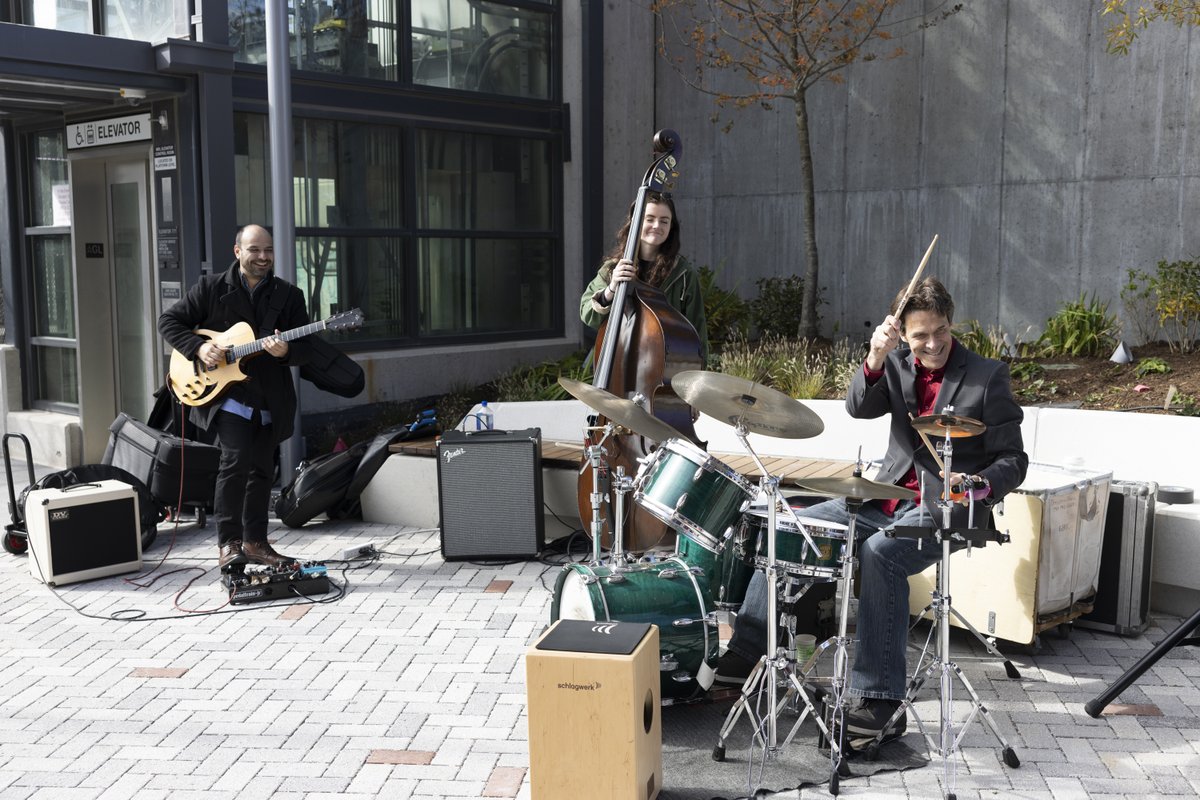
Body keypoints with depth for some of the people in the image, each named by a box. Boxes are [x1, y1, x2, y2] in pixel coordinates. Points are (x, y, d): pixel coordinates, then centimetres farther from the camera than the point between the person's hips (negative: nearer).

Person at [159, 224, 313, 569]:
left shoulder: (289, 295, 6)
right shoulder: (211, 288, 1)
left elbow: (305, 350, 3)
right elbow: (168, 321, 6)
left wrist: (286, 351, -20)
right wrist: (198, 347, -10)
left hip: (270, 398, 3)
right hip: (226, 391, -3)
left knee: (262, 471, 10)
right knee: (236, 461, -16)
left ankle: (255, 541, 22)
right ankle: (228, 543, -6)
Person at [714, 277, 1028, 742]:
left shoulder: (987, 377, -6)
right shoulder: (899, 365, 8)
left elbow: (1013, 460, -6)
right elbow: (859, 407, -9)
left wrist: (977, 486, -26)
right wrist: (875, 360, -25)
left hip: (945, 508, -6)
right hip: (887, 496, 6)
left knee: (879, 553, -34)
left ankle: (881, 699, -30)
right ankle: (747, 650, -1)